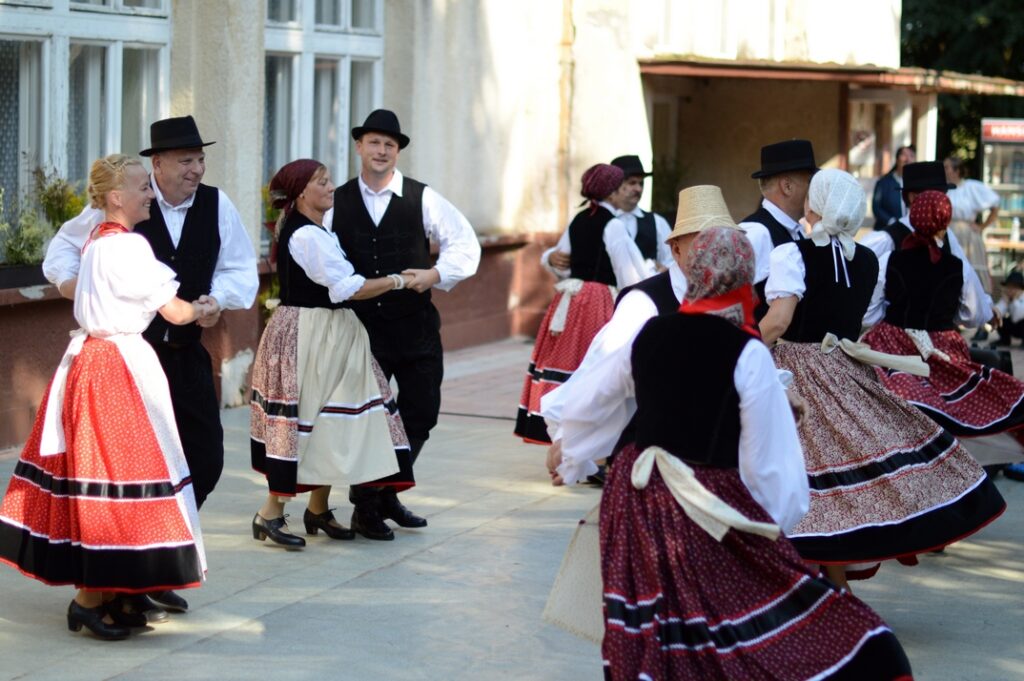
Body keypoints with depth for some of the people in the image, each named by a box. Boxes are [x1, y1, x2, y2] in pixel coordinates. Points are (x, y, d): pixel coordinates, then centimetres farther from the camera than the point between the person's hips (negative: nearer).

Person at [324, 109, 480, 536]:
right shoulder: (337, 202, 4)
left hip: (415, 328, 0)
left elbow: (465, 243, 0)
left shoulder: (422, 199, 0)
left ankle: (386, 493, 24)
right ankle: (365, 503, 22)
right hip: (359, 326, 0)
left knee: (421, 413, 3)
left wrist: (438, 274, -14)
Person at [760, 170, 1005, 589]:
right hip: (849, 376, 6)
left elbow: (777, 320, -21)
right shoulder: (868, 261, 6)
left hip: (794, 377, -5)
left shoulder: (792, 255, -12)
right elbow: (869, 325, 15)